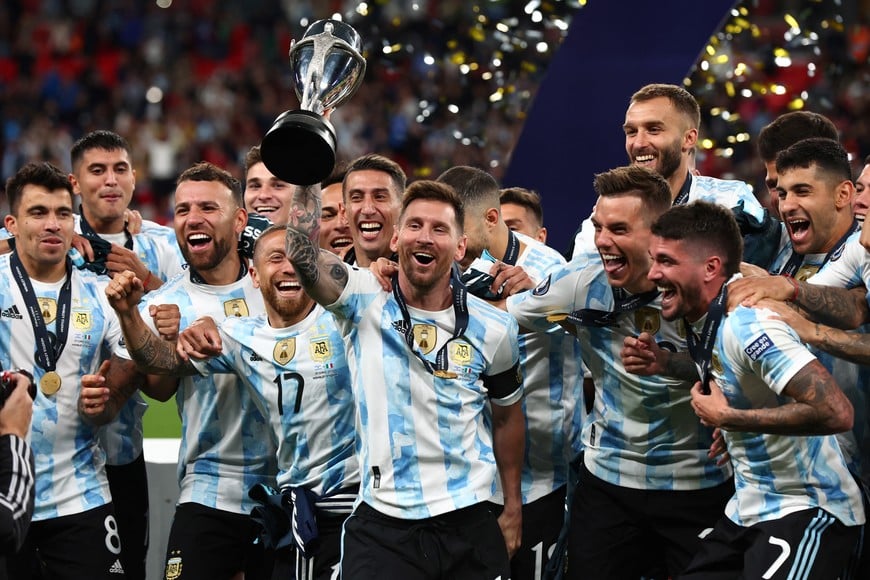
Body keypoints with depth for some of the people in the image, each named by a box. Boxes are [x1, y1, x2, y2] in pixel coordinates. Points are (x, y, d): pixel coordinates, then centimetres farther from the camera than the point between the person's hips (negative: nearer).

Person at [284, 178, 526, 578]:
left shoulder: (495, 328, 1)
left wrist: (513, 509, 18)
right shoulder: (363, 301, -4)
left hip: (470, 528, 2)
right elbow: (302, 254, -23)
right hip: (380, 528, -2)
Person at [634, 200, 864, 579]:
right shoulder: (700, 320, 4)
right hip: (747, 512, 9)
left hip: (809, 515, -9)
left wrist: (727, 418, -25)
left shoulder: (748, 325, -23)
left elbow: (836, 412, -33)